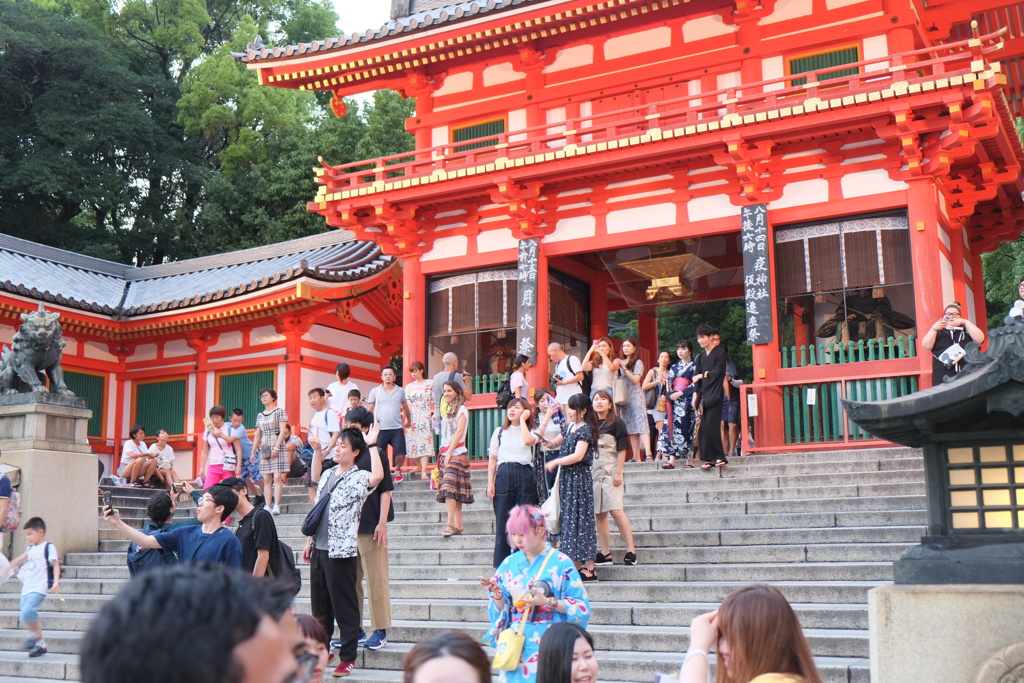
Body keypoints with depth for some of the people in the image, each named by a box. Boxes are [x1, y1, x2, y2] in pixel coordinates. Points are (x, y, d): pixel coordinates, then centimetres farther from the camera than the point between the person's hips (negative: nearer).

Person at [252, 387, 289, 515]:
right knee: (266, 479, 1)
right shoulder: (260, 416, 17)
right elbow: (258, 435, 19)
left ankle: (276, 506, -16)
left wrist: (276, 448, -17)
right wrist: (253, 452, 12)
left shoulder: (280, 411, 0)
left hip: (277, 447, -6)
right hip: (264, 449, 6)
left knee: (277, 477, -12)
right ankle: (268, 506, 0)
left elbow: (282, 431, -8)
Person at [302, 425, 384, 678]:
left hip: (341, 552, -7)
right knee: (319, 605, 15)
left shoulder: (359, 477, -8)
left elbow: (377, 476, -32)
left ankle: (347, 658, 7)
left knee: (344, 607, -1)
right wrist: (310, 541, 18)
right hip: (319, 550, 7)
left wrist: (372, 444, -24)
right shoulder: (328, 475, 14)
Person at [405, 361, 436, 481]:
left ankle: (424, 471, -16)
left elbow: (434, 401, 2)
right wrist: (407, 418, -5)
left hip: (425, 416, -3)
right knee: (413, 442, 2)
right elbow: (407, 404, 6)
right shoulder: (409, 386, 12)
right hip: (413, 417, 3)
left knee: (424, 442, -11)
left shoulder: (429, 384, 4)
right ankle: (419, 466, 23)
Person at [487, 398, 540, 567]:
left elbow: (528, 441, -17)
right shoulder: (500, 431, 13)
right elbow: (492, 459, 12)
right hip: (503, 475, 1)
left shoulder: (532, 431, 8)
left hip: (525, 476, -1)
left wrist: (523, 420, -5)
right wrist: (490, 483, 3)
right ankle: (501, 564, 5)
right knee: (502, 521, -1)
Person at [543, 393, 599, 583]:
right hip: (567, 477, 8)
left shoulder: (585, 429, -11)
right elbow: (556, 443, 27)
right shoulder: (568, 427, 13)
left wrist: (555, 462, -13)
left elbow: (578, 456, -21)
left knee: (579, 520, -8)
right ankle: (577, 565, 13)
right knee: (569, 519, 8)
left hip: (579, 478, -8)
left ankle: (589, 569, -5)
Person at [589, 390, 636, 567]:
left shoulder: (616, 423, -1)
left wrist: (618, 473, -12)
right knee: (599, 514, 3)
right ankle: (605, 554, 6)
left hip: (610, 471, -5)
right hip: (593, 471, 5)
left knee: (616, 511, -14)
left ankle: (631, 551, -9)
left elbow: (622, 450, -5)